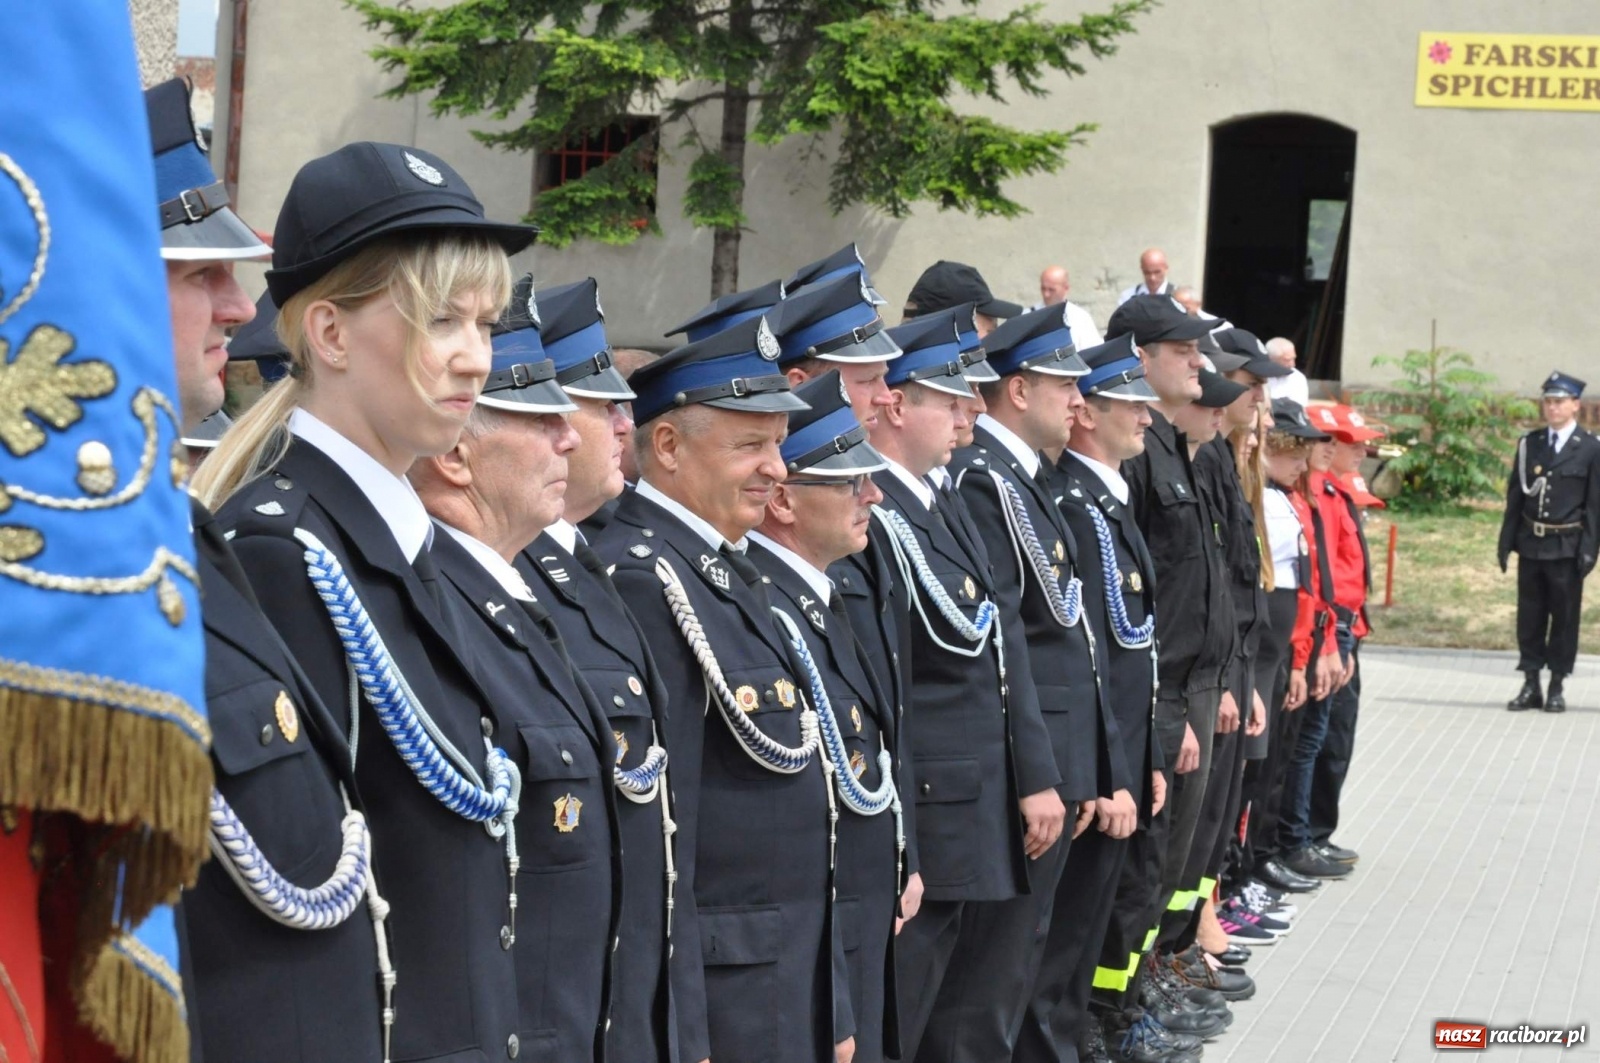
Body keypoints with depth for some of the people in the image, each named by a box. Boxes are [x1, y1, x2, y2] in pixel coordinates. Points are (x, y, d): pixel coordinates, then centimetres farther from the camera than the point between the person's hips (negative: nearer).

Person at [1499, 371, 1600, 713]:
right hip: (1531, 543, 3)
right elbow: (1515, 494, 9)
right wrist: (1507, 540, 5)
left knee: (1564, 616, 4)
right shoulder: (1529, 444, 7)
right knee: (1529, 616, 7)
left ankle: (1557, 686, 13)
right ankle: (1531, 685, 15)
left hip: (1567, 547, -3)